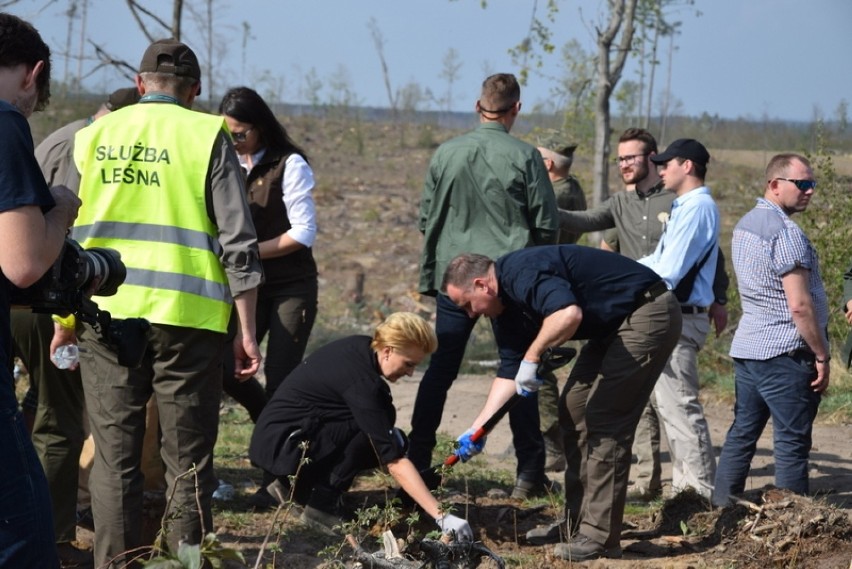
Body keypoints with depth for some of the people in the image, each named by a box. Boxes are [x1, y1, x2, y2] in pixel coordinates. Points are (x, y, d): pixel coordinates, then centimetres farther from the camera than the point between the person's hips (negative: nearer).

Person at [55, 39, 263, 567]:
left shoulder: (94, 136, 9)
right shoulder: (207, 136, 0)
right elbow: (238, 243, -4)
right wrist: (247, 331, 0)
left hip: (107, 311, 2)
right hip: (186, 315, -2)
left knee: (114, 457, 7)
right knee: (188, 460, 5)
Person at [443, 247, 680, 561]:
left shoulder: (521, 273, -22)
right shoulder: (505, 305, 9)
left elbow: (569, 314, -40)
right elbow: (510, 373, 13)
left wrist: (532, 356, -28)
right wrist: (476, 429, 7)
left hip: (647, 314, -11)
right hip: (613, 325, 11)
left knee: (604, 420, -12)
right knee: (573, 409, 13)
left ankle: (599, 537, -9)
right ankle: (577, 523, 20)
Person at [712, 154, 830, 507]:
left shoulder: (745, 225, 13)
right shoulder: (786, 233, -17)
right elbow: (800, 305, -20)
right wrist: (822, 356, -12)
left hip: (747, 346, 9)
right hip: (785, 352, -9)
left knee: (741, 434, 12)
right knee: (791, 445, -3)